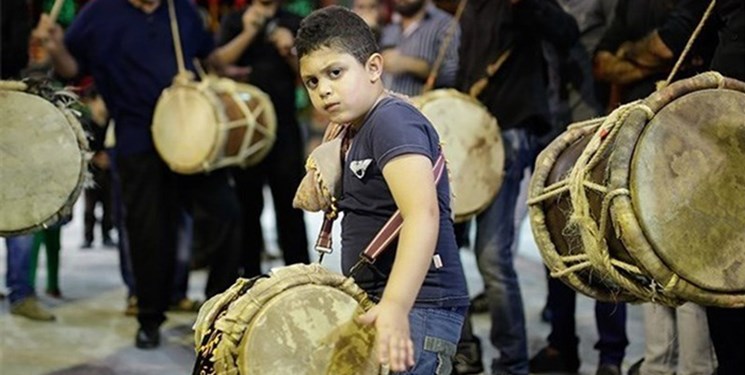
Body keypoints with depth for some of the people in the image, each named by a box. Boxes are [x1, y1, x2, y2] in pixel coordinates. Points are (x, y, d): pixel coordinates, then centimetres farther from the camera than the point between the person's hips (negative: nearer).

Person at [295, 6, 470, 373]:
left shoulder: (393, 120, -16)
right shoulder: (356, 131, 15)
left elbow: (423, 213, -32)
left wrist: (395, 305, -43)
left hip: (417, 308, -10)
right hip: (376, 303, 10)